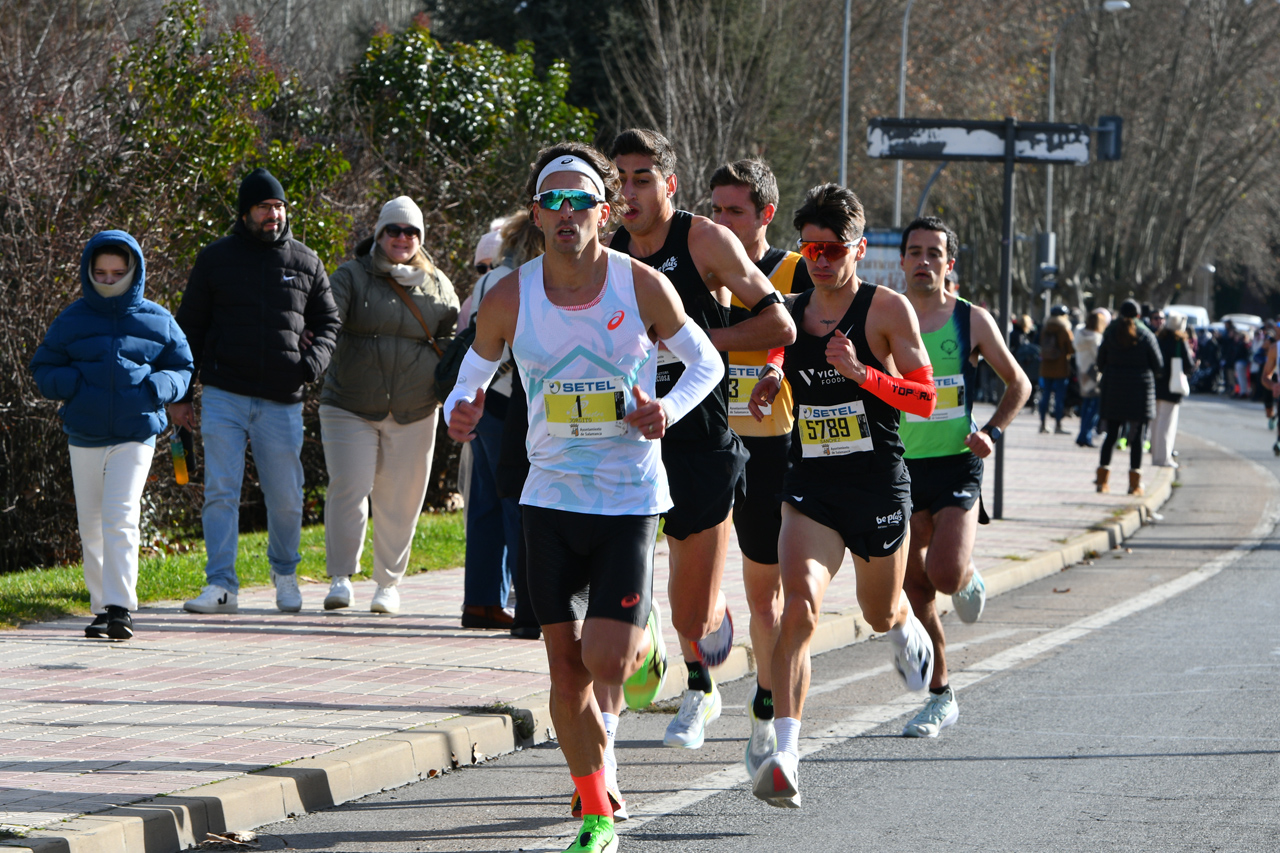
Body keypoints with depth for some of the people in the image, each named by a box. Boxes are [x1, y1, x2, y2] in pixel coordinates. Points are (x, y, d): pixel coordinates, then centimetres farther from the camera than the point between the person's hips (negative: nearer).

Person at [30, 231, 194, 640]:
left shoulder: (157, 321, 3)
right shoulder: (72, 321, 4)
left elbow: (182, 369, 11)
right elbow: (42, 369, 9)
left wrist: (156, 388, -10)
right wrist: (71, 384, -12)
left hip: (135, 434, -2)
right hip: (84, 436, 2)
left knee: (120, 517, -15)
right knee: (91, 525, 7)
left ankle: (121, 609, -17)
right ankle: (102, 607, 18)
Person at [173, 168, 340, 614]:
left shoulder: (305, 263, 9)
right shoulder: (216, 259, 5)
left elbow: (327, 322, 17)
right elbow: (190, 327, 9)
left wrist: (312, 363, -5)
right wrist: (179, 394, 6)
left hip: (282, 402, 1)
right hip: (224, 397, -1)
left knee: (285, 497, 6)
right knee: (221, 492, -9)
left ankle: (284, 573, 30)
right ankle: (221, 586, -8)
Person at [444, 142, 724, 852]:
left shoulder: (643, 287, -9)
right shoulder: (508, 300, -5)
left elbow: (706, 360, 6)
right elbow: (473, 373, 11)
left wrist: (669, 410, -13)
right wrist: (458, 414, -11)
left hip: (631, 498, -2)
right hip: (551, 498, 2)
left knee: (606, 662, -12)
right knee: (566, 670, 1)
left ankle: (644, 642, 26)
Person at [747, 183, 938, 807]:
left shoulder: (889, 310, -6)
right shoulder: (790, 315, 7)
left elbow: (926, 399, -10)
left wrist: (861, 372, -24)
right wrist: (770, 387, 1)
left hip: (879, 486, -1)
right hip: (809, 488, 1)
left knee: (881, 614, 20)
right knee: (799, 607, -22)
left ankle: (909, 633, 61)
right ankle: (785, 756, -31)